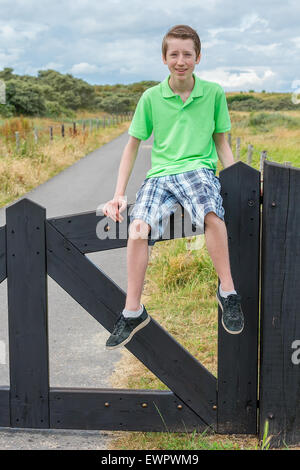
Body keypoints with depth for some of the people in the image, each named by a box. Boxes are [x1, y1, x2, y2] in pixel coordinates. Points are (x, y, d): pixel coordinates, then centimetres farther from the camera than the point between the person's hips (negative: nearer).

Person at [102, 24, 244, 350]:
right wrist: (119, 194, 7)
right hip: (160, 173, 1)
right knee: (137, 228, -26)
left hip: (199, 168, -1)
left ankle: (227, 291, -18)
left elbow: (222, 143, 15)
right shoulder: (151, 98, 8)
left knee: (211, 214, -36)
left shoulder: (213, 93, 8)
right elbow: (132, 145, 13)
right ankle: (133, 311, -15)